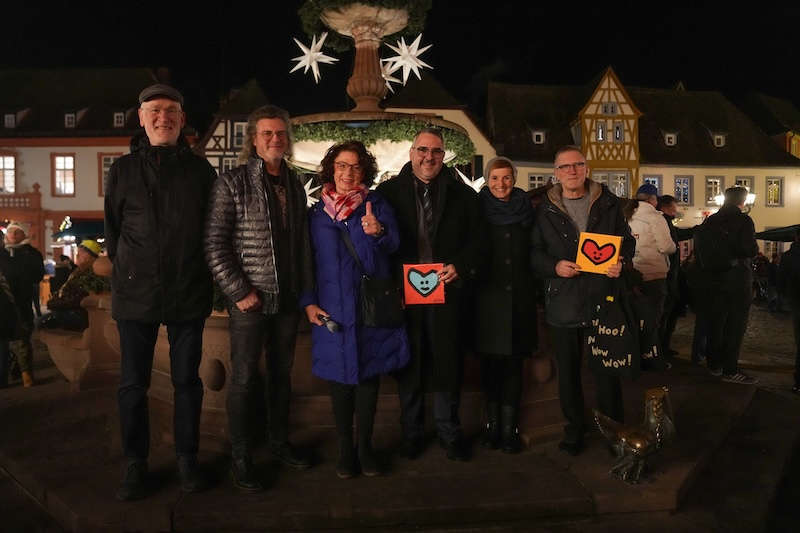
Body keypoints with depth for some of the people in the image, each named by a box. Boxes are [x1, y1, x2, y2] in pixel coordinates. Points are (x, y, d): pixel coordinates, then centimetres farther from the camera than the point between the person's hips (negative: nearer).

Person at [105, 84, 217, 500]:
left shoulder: (199, 169, 4)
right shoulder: (123, 169, 5)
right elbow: (112, 229, 12)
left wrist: (197, 273, 7)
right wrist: (128, 268, 9)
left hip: (189, 294, 0)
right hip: (135, 294, 1)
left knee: (187, 379, 9)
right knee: (133, 384, 7)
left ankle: (187, 458, 23)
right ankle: (135, 463, 22)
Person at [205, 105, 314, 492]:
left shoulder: (294, 185, 11)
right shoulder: (232, 183, -6)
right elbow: (214, 244, -10)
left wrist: (306, 290, 12)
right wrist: (239, 291, -13)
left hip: (287, 298, 5)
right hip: (250, 299, -5)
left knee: (282, 373, 15)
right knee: (244, 377, 3)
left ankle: (279, 442, 32)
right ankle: (240, 458, 18)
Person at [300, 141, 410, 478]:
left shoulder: (376, 206, 4)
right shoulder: (316, 213, 6)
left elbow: (393, 243, -11)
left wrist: (379, 232, -34)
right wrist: (308, 302, -2)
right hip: (332, 310, 1)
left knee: (368, 377, 7)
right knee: (340, 379, 7)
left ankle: (365, 447, 22)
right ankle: (345, 449, 22)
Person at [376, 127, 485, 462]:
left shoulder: (462, 194, 7)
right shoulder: (389, 191, 4)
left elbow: (477, 238, 6)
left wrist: (460, 267, -11)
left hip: (448, 290, 1)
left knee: (448, 362, 8)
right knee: (409, 363, 10)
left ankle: (449, 431, 26)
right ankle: (411, 431, 26)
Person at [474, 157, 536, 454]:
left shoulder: (525, 210, 6)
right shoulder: (479, 211, 2)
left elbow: (534, 252, 7)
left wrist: (535, 292, 0)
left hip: (518, 297, 1)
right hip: (487, 296, -1)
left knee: (513, 363, 5)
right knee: (490, 362, 6)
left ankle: (510, 427, 12)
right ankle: (492, 423, 17)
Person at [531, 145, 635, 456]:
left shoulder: (609, 204, 6)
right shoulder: (545, 211, 4)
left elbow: (627, 240, 11)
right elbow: (534, 253, 5)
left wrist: (621, 262, -9)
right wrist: (554, 266, -13)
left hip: (603, 299, 0)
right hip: (563, 302, 1)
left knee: (608, 369, 7)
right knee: (568, 371, 10)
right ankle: (575, 429, 26)